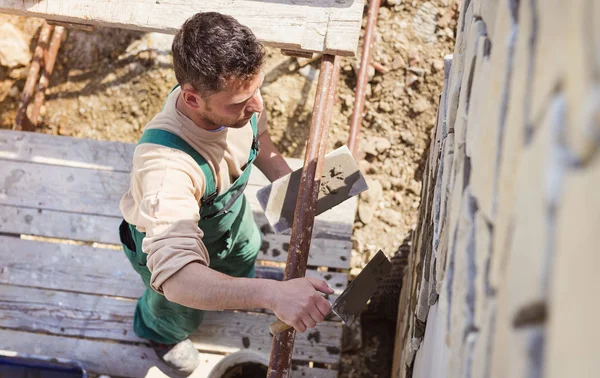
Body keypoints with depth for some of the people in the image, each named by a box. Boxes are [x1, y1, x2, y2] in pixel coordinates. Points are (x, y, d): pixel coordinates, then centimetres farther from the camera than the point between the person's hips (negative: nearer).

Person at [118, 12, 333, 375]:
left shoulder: (235, 92, -32)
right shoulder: (164, 164, -53)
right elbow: (176, 277, -61)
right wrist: (273, 294, -71)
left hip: (230, 213, 5)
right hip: (171, 239, -4)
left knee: (245, 255, 36)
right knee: (180, 315, 28)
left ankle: (237, 286, 73)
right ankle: (159, 330, 65)